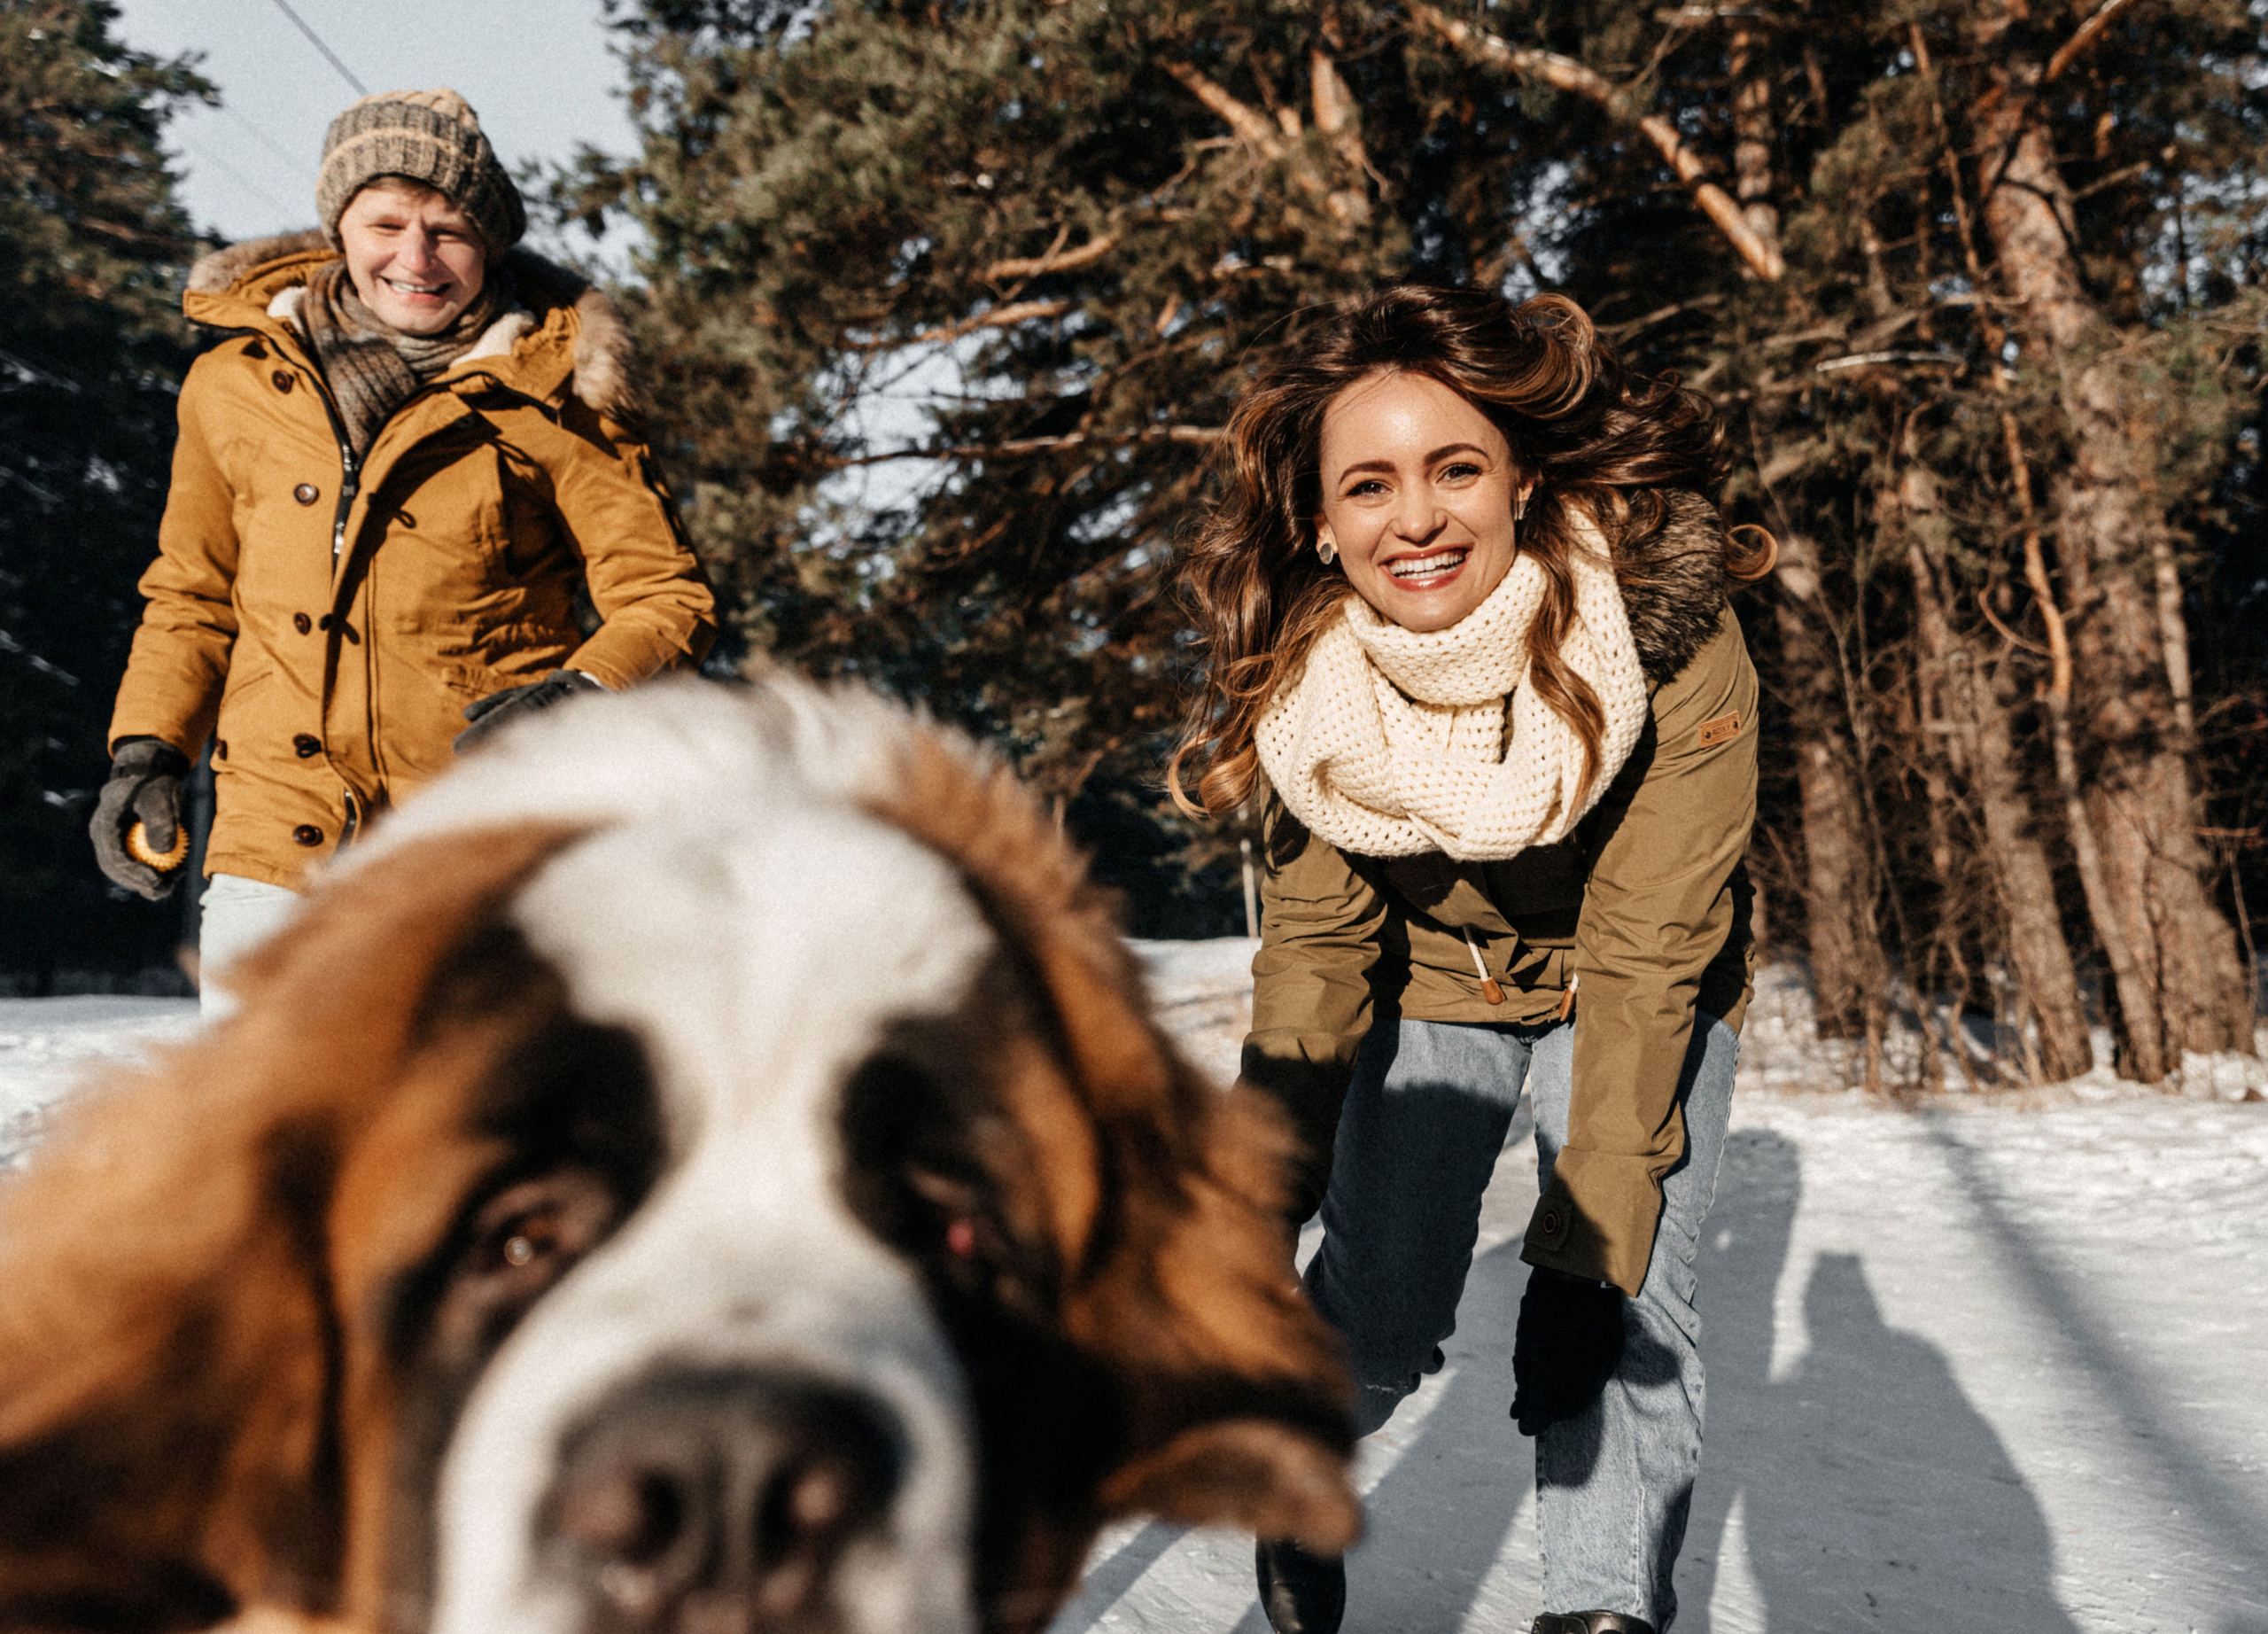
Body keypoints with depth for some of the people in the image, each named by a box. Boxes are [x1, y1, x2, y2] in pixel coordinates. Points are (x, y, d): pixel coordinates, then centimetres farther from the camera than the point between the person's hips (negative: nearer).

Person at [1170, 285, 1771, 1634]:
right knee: (1378, 1316, -3)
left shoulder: (1670, 633, -31)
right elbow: (1316, 934, -13)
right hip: (1433, 978, 2)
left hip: (1639, 989, -1)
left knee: (1628, 1321, -15)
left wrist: (1590, 1247, -29)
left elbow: (1644, 958, -28)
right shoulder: (1312, 666, -22)